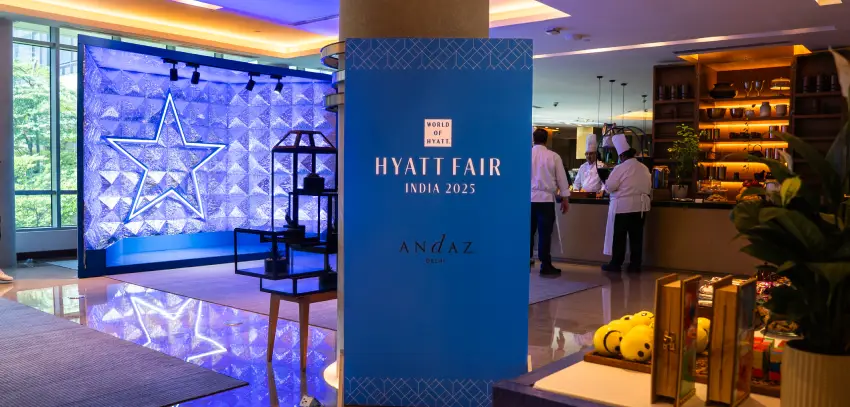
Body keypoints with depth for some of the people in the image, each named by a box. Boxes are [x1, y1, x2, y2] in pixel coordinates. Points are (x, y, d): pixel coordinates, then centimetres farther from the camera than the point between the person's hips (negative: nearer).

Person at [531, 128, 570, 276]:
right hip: (546, 199, -2)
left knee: (529, 231, 14)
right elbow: (561, 178, 1)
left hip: (528, 198, 2)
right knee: (545, 233, 1)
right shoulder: (553, 156, -3)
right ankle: (545, 265, 4)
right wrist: (565, 199, 10)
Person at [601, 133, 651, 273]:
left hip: (623, 206, -5)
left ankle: (616, 264, 9)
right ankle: (635, 265, 12)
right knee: (636, 236, 9)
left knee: (619, 236, 3)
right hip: (640, 205, 6)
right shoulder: (644, 168, 6)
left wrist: (606, 183, 12)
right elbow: (649, 187, 11)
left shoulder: (620, 168, -12)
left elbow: (609, 187, -10)